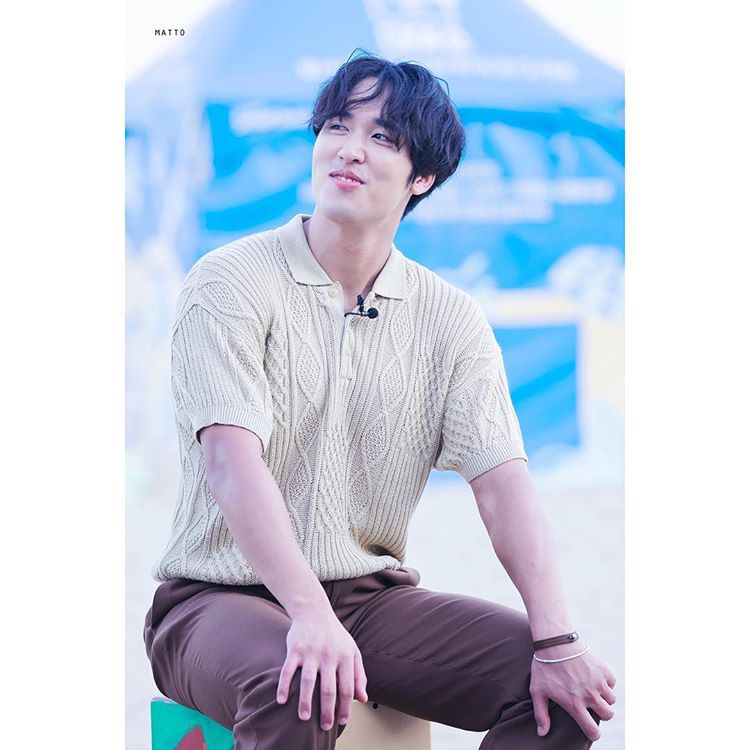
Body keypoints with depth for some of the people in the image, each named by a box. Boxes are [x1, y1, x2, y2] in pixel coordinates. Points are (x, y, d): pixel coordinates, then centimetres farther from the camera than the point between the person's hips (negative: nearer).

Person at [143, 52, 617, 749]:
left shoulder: (450, 318, 4)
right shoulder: (231, 282, -8)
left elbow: (502, 481, -5)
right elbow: (232, 460, -21)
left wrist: (557, 642, -19)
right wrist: (310, 616, -35)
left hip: (373, 596, 4)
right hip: (221, 595, -4)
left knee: (570, 690, -14)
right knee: (295, 689, -38)